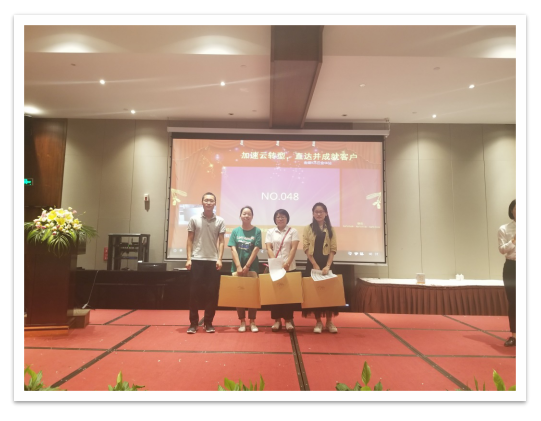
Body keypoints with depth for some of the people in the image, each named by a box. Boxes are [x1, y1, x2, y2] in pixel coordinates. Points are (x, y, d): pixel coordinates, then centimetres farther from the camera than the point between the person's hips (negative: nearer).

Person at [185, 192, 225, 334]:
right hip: (197, 260, 0)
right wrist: (188, 258, -3)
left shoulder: (220, 221, 4)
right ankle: (193, 323, 12)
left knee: (212, 293, 4)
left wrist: (219, 259, -6)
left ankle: (208, 322, 15)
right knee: (194, 292, 3)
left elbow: (221, 242, 4)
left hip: (213, 261, 1)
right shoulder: (194, 219, 4)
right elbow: (190, 240, 5)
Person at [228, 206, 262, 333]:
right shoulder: (235, 231, 3)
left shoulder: (257, 231, -1)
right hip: (237, 267, 2)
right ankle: (242, 322, 15)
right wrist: (239, 267, -11)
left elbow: (256, 250, -6)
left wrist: (247, 266, -10)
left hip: (252, 267, -1)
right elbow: (233, 250, -3)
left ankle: (252, 322, 12)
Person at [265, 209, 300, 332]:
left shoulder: (293, 231, 4)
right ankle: (277, 320, 11)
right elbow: (269, 248, 0)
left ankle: (288, 319, 10)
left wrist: (287, 263, -17)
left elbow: (293, 248, -5)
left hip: (289, 267, -1)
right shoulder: (270, 232, 8)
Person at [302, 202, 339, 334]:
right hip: (312, 264, -1)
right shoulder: (308, 228, 4)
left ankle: (329, 321, 12)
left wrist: (327, 265, -11)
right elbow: (306, 248, -3)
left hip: (326, 264, 1)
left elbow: (333, 249, 1)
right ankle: (318, 322, 10)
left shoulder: (330, 230, 8)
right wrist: (315, 264, -10)